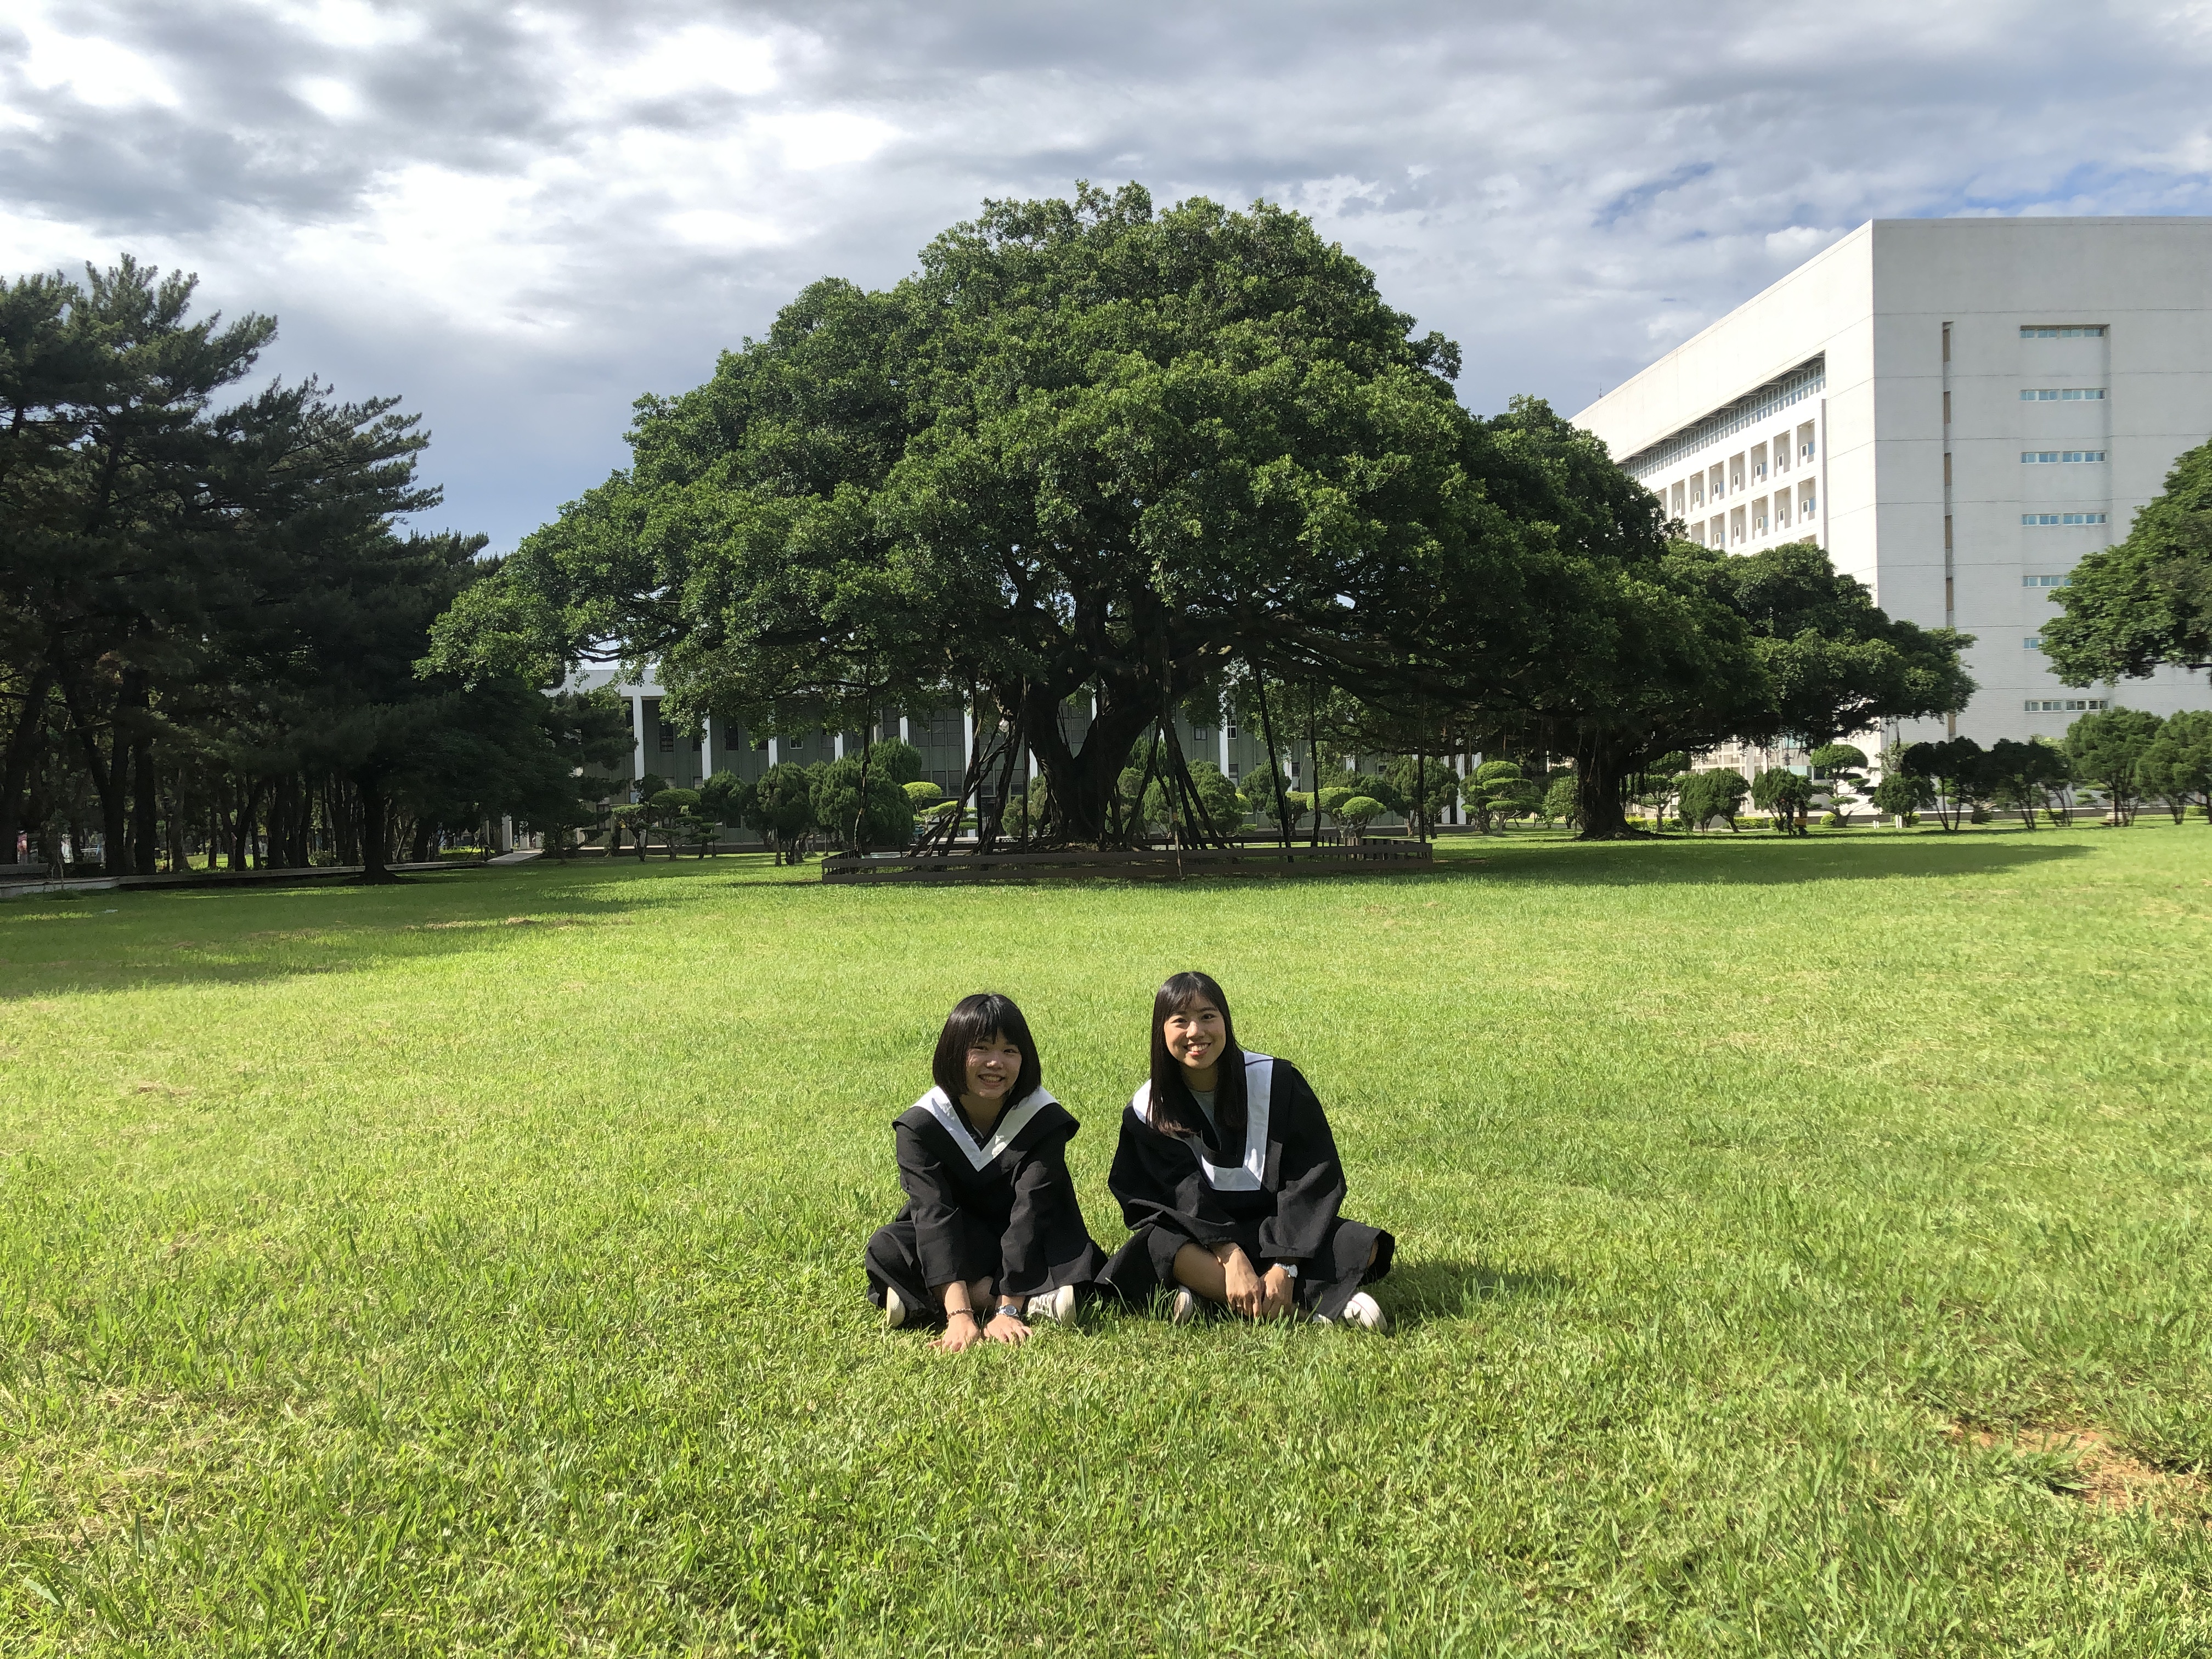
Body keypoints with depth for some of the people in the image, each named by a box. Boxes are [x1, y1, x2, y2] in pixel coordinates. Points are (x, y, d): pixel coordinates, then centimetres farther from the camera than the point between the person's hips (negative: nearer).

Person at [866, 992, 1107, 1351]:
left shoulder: (1044, 1119, -18)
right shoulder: (921, 1123, -17)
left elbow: (1030, 1213, -26)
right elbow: (934, 1214, -29)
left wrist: (1007, 1312, -36)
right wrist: (960, 1314, -42)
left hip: (1025, 1250, -1)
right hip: (949, 1250, 1)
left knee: (1074, 1254, -31)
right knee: (886, 1249, -29)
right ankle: (1035, 1303, -32)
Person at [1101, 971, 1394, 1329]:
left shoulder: (1277, 1081, -8)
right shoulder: (1149, 1109, -5)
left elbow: (1313, 1179, -11)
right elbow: (1185, 1195, -15)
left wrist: (1285, 1266, -24)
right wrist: (1232, 1256, -32)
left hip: (1277, 1228, 1)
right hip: (1200, 1232, -1)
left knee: (1363, 1247, -25)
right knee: (1157, 1245, -35)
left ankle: (1210, 1291, -31)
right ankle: (1323, 1304, -38)